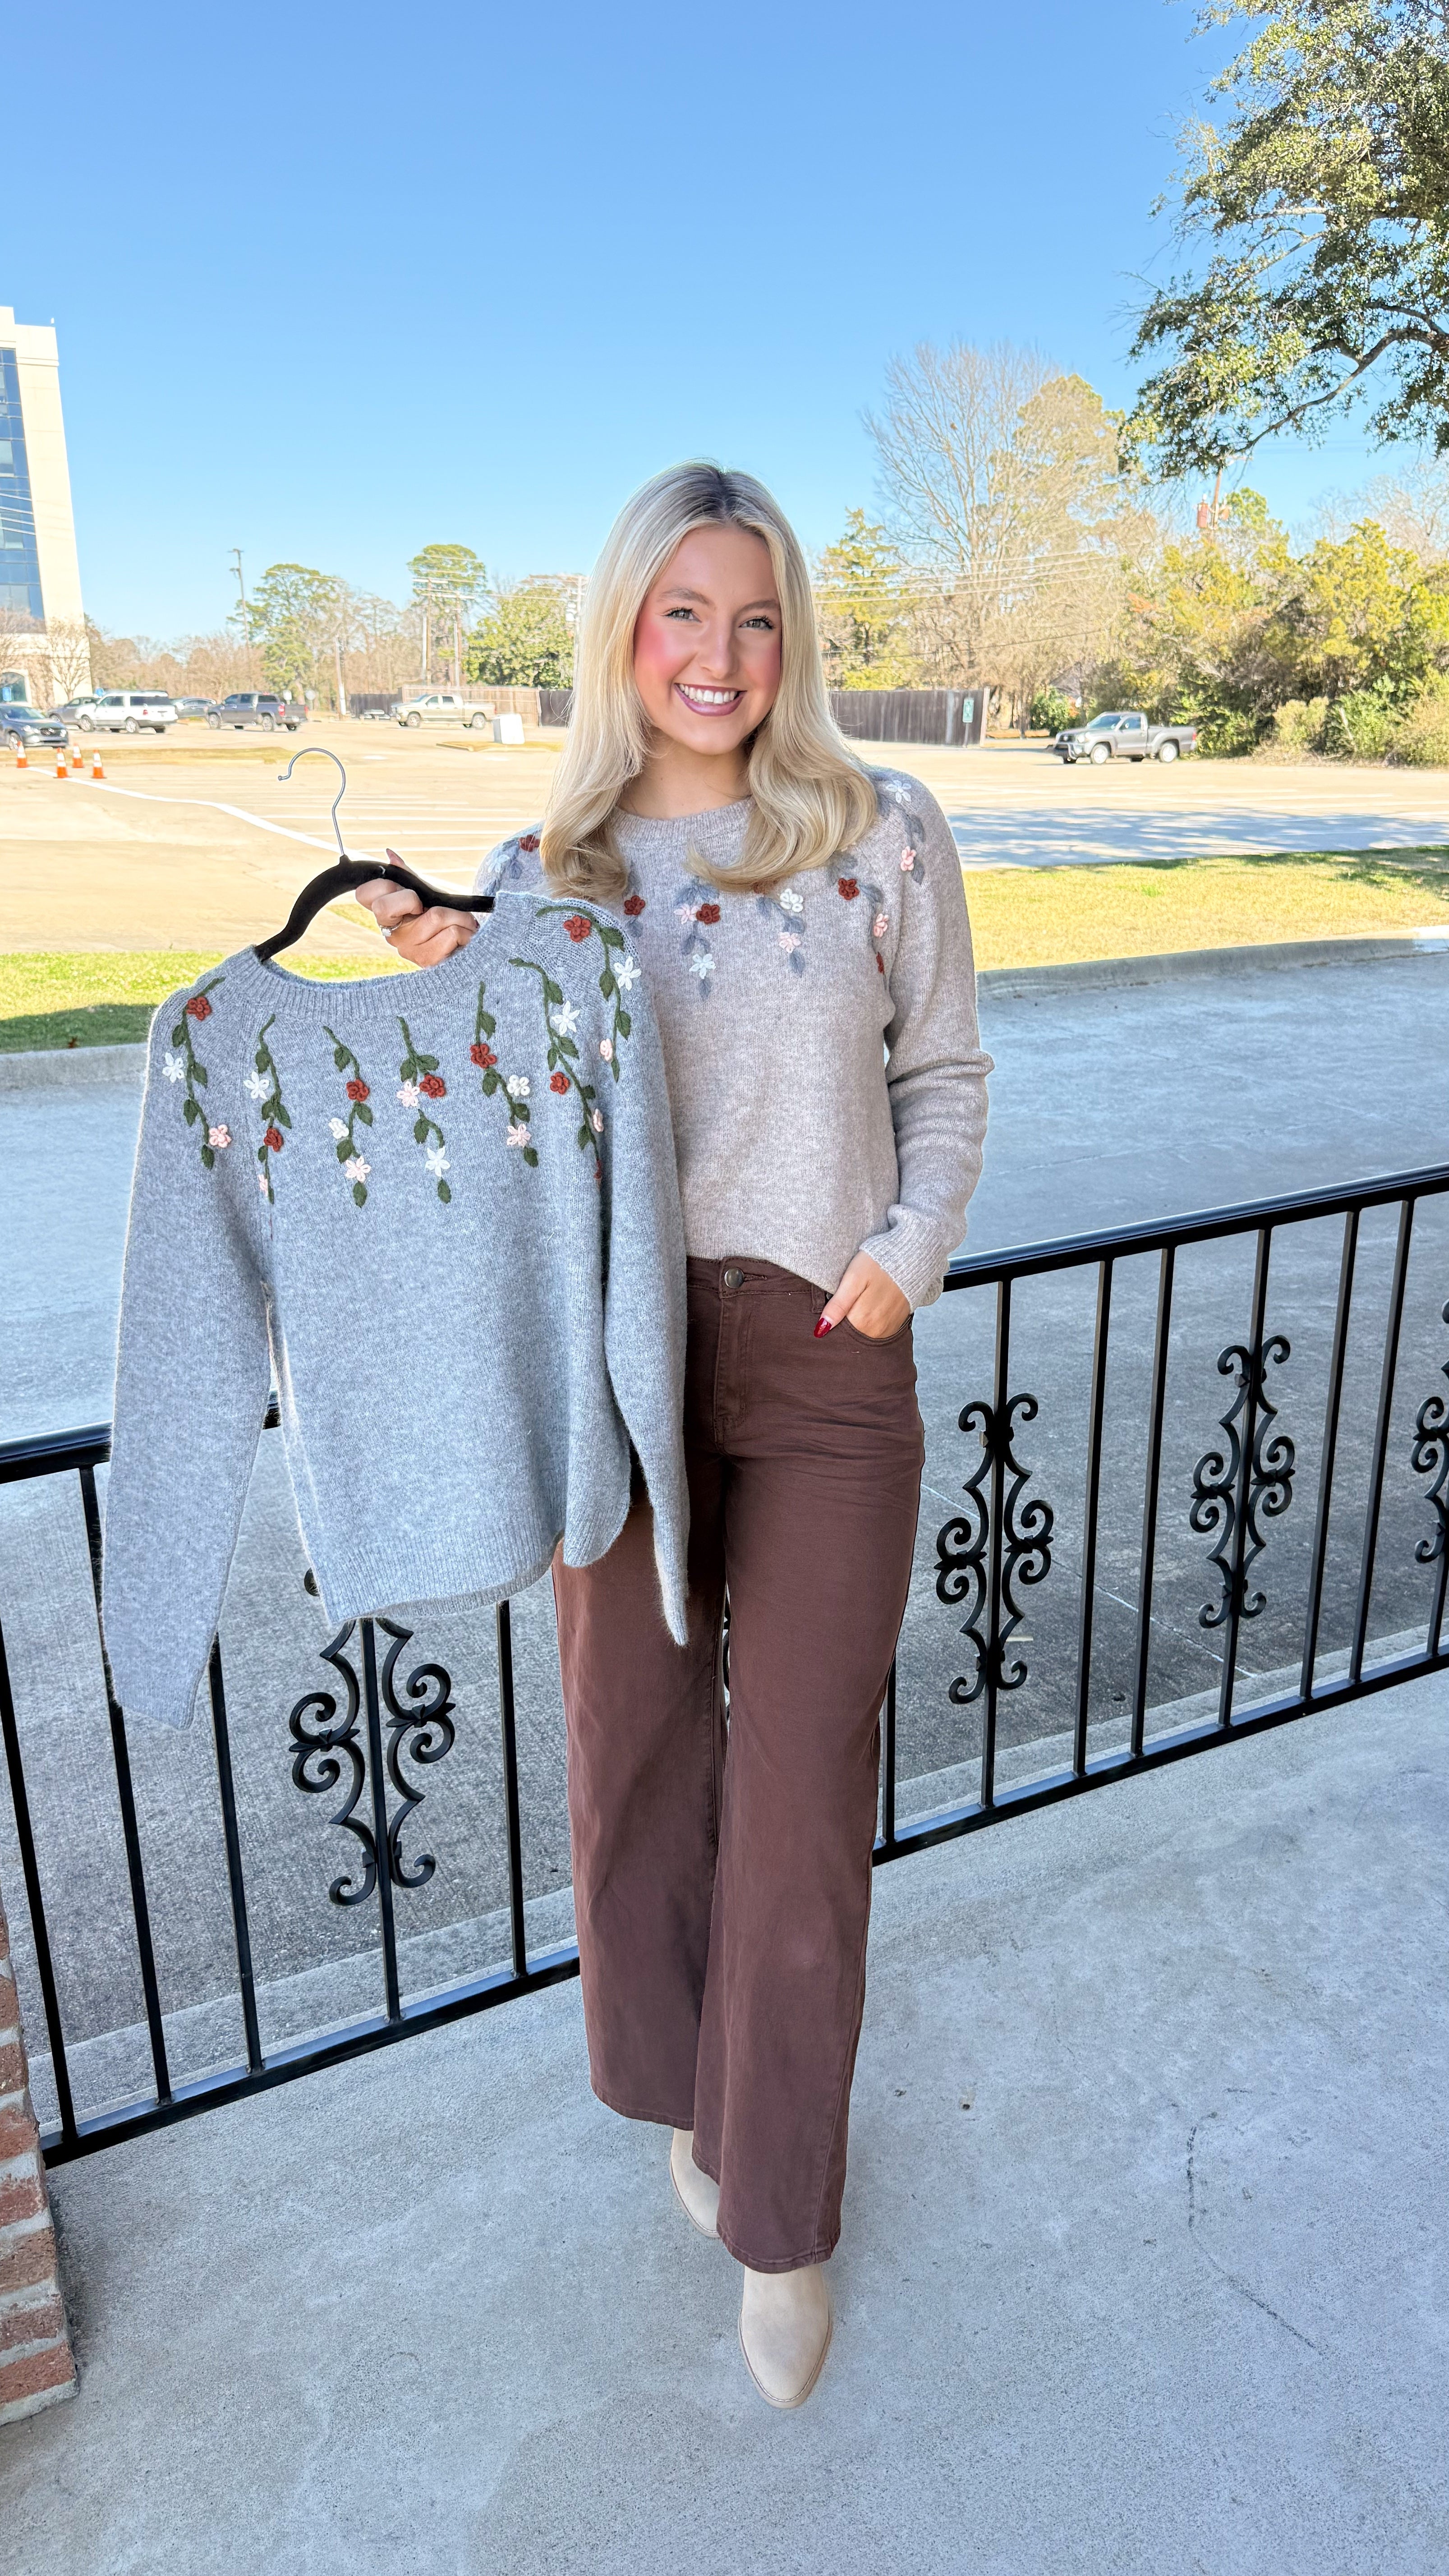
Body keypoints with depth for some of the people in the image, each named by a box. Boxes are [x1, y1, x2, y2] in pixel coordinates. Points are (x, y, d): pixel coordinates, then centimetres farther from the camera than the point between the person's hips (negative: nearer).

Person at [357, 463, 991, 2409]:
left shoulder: (886, 836, 1)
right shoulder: (542, 871, 5)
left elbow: (943, 1075, 8)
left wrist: (909, 1247, -7)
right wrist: (450, 993, -8)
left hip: (824, 1361, -1)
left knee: (799, 1795, 6)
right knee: (636, 1758, 14)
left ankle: (779, 2216, 30)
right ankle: (686, 2094, 44)